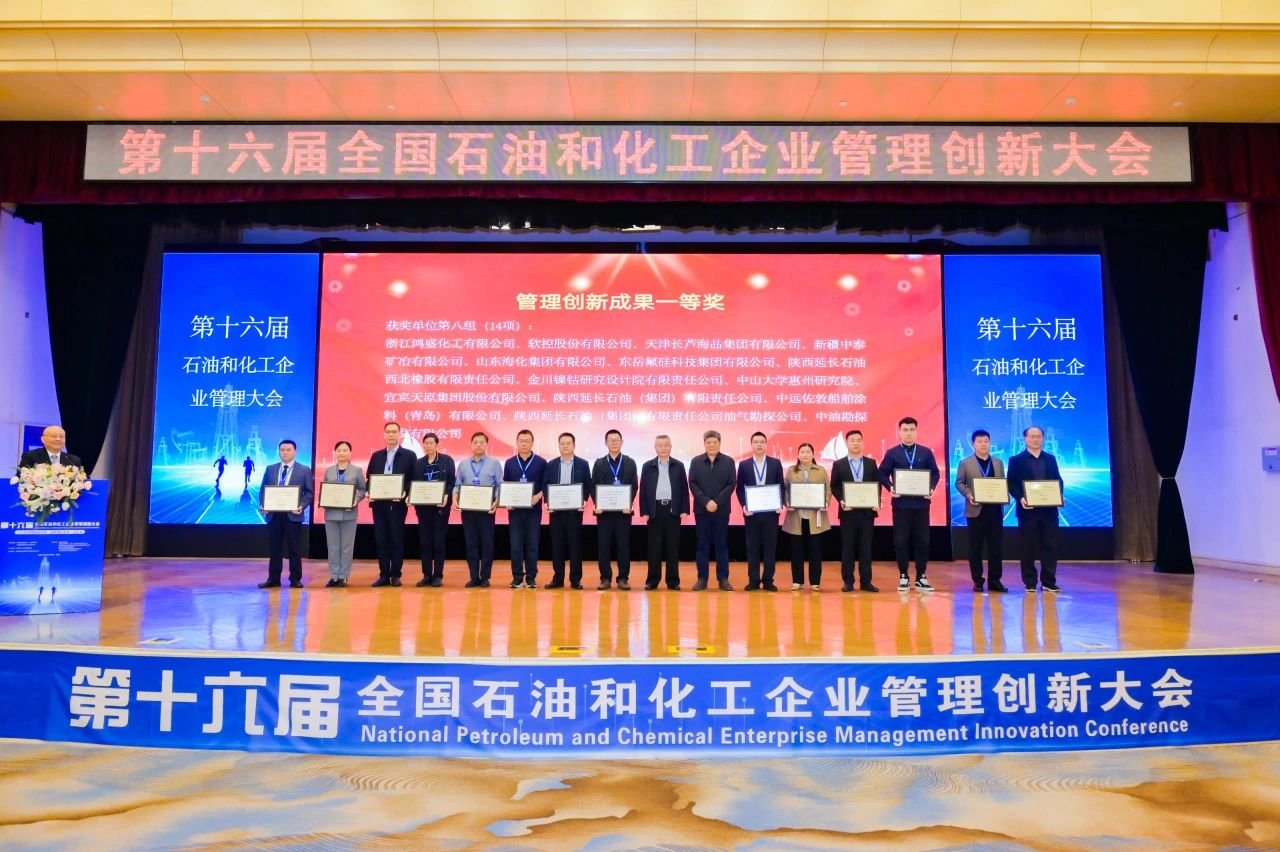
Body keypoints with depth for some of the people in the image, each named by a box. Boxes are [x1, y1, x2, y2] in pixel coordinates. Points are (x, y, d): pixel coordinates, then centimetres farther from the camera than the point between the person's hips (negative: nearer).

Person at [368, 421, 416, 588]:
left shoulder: (409, 455, 2)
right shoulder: (376, 456, 13)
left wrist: (405, 493, -17)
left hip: (398, 503, -3)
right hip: (379, 503, 3)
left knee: (397, 539, 2)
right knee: (381, 539, 5)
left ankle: (395, 575, 9)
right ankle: (383, 575, 12)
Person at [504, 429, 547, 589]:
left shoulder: (541, 462, 2)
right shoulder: (510, 463, 8)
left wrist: (538, 496, -15)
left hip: (534, 509, -1)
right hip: (515, 509, 2)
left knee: (532, 544, 3)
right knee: (515, 544, 2)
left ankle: (531, 577, 11)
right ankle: (517, 577, 10)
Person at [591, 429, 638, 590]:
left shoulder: (630, 462, 7)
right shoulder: (599, 463, 9)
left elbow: (634, 486, 3)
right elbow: (593, 486, 5)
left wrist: (629, 504, -11)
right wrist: (596, 504, -10)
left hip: (623, 510, 0)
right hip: (604, 510, 1)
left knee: (624, 545, 2)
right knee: (604, 545, 2)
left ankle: (623, 578, 8)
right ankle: (605, 578, 9)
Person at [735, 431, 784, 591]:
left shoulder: (775, 463, 5)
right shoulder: (744, 464, 5)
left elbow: (781, 486, 6)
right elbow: (739, 488, 5)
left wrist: (780, 504, -7)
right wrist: (743, 506, -8)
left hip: (771, 511, 0)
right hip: (751, 512, 0)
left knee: (770, 546, 2)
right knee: (752, 547, 3)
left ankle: (768, 580, 9)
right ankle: (753, 580, 9)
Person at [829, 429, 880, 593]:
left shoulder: (871, 463, 10)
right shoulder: (838, 464, 5)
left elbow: (877, 484, 8)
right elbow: (834, 486, 2)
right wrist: (841, 501, -13)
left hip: (867, 511, 1)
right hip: (848, 511, -1)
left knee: (866, 547, 3)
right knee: (847, 547, 2)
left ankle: (866, 581, 8)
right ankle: (848, 581, 6)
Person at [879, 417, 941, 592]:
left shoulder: (926, 452, 6)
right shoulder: (892, 453, 2)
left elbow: (935, 473, 9)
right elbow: (882, 474, 2)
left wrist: (931, 488, -8)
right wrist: (890, 488, -14)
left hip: (921, 503, 1)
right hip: (901, 504, -1)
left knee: (922, 540, 4)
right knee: (901, 541, 2)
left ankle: (921, 577, 13)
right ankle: (903, 576, 11)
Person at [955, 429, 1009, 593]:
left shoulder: (998, 463, 15)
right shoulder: (965, 463, 4)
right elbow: (959, 483, 1)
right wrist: (968, 495, -16)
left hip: (995, 510, 3)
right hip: (976, 510, -3)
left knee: (996, 547, 3)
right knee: (975, 548, 2)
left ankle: (995, 580, 10)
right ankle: (977, 581, 9)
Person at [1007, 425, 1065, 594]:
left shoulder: (1051, 459, 14)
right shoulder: (1016, 460, 3)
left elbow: (1058, 480, 12)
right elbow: (1011, 484, -2)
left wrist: (1060, 495, -8)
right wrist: (1020, 498, -18)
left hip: (1049, 509, 3)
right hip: (1028, 509, -3)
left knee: (1050, 546, 3)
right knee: (1028, 547, 2)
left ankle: (1049, 582, 10)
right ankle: (1030, 583, 9)